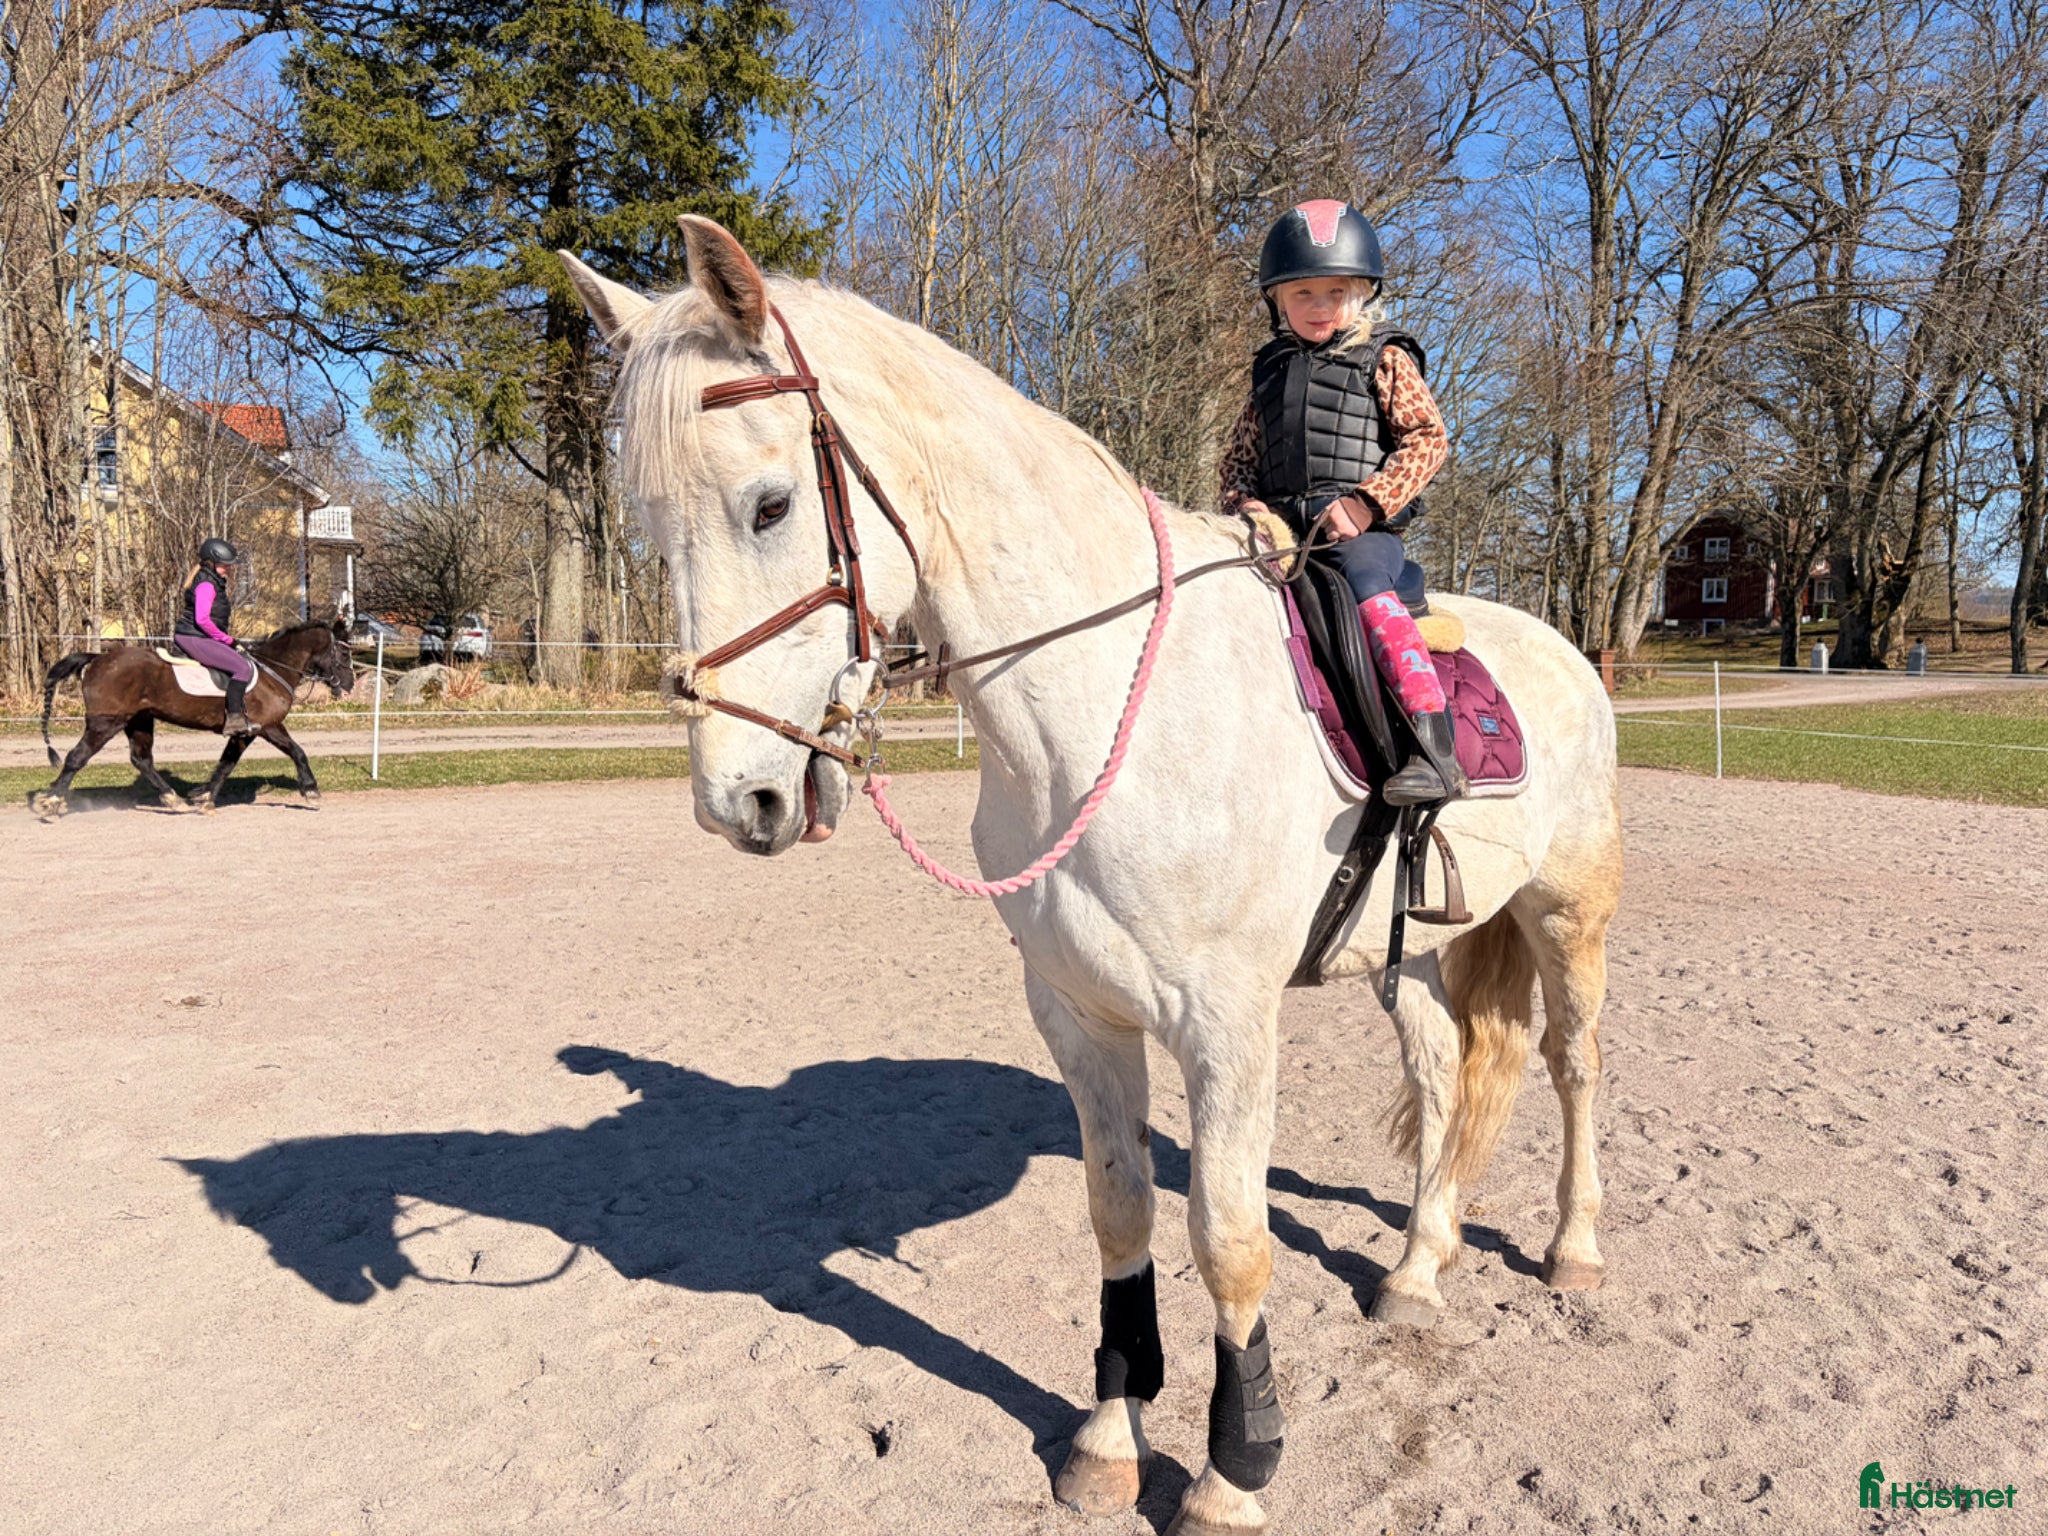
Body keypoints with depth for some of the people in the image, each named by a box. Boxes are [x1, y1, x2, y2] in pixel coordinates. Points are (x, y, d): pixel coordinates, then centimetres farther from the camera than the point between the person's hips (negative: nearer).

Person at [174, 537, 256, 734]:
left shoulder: (215, 581, 17)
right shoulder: (206, 584, -14)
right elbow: (202, 619, -23)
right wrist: (227, 639, -14)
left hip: (197, 638, 11)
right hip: (194, 639, -11)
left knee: (246, 662, 19)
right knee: (243, 668, -21)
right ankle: (234, 718, -26)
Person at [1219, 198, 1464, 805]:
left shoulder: (1385, 361, 8)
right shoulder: (1272, 372, 20)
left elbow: (1428, 440, -2)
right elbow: (1240, 457, 23)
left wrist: (1367, 502, -15)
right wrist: (1245, 502, 0)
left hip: (1362, 533, -5)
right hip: (1282, 530, 6)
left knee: (1369, 592, -32)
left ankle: (1436, 750, -39)